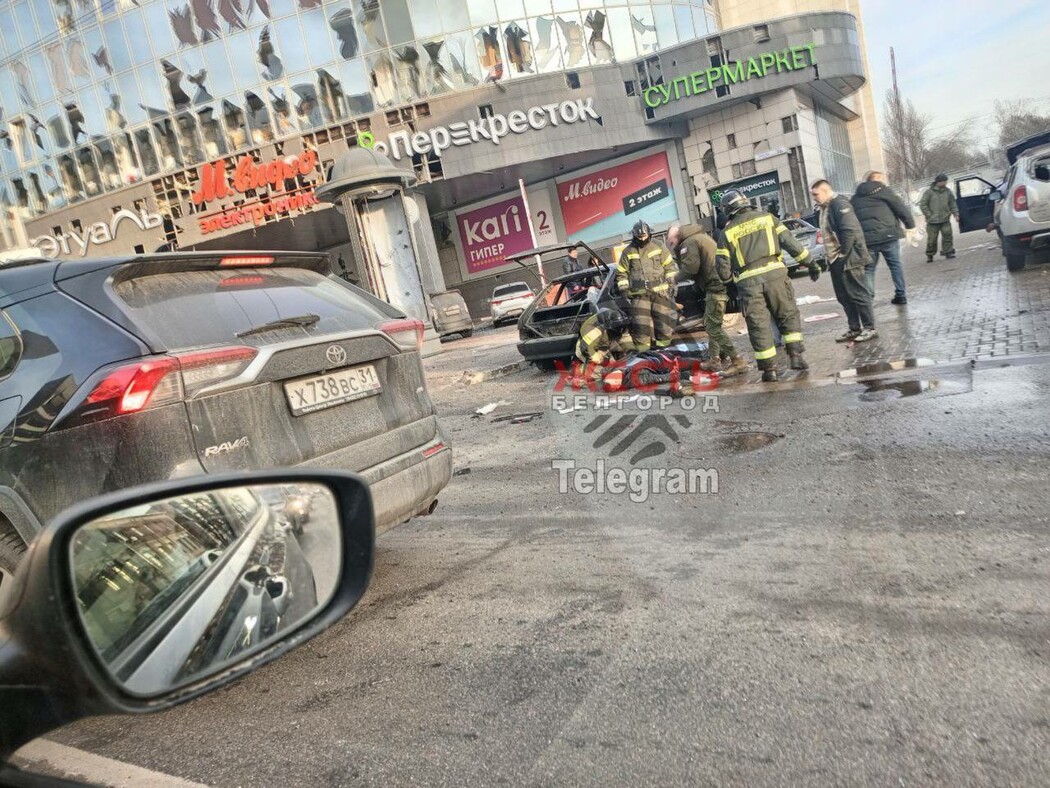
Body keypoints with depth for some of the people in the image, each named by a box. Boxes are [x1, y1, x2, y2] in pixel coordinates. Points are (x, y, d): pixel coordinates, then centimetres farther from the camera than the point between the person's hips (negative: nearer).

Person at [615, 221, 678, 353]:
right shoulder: (628, 251, 3)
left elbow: (670, 266, 8)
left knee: (664, 319, 2)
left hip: (660, 291, 1)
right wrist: (624, 288, 1)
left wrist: (672, 282, 1)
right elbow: (621, 273, 10)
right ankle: (642, 349, -1)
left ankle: (663, 345, 17)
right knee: (641, 322, -9)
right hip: (640, 293, -1)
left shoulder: (658, 246, 4)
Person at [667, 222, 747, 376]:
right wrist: (678, 252, 17)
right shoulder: (702, 236, 22)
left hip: (715, 287, -11)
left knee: (713, 327, -8)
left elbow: (690, 268, -17)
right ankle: (716, 360, 24)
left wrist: (677, 277, 2)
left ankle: (737, 361, -10)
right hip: (719, 284, 11)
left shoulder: (689, 243, -9)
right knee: (710, 323, 19)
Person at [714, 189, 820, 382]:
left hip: (748, 282, 0)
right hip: (774, 274, 1)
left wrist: (727, 279, 26)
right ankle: (796, 355, 9)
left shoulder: (727, 232, 7)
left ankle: (769, 369, 7)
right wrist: (810, 262, 11)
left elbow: (723, 267, 4)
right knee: (788, 315, 16)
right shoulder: (766, 217, 9)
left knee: (759, 325, 6)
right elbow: (790, 241, 5)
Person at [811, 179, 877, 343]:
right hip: (835, 261, 10)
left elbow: (850, 230, -22)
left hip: (848, 259, -10)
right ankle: (854, 329, 21)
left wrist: (843, 253, -18)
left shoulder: (839, 204, -14)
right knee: (844, 297, 12)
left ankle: (869, 328, 5)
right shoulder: (825, 208, 16)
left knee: (858, 294, -3)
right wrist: (831, 256, 14)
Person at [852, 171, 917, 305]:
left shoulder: (855, 198, 18)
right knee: (895, 265, 8)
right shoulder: (882, 190, 3)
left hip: (866, 238, 3)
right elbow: (900, 207, -3)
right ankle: (900, 295, 8)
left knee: (868, 268, 9)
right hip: (887, 235, -3)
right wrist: (910, 225, 6)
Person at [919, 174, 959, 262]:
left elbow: (953, 204, 15)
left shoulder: (948, 191, 8)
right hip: (933, 221, -3)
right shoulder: (929, 192, -4)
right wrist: (929, 215, -9)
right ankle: (930, 255, 12)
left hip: (945, 220, 3)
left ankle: (948, 252, 6)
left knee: (947, 236, -3)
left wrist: (956, 214, 6)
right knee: (932, 238, 0)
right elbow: (923, 204, -3)